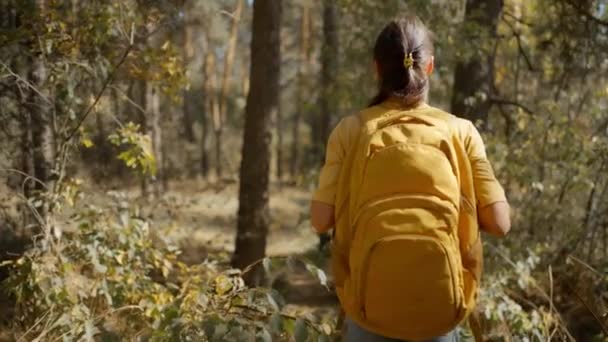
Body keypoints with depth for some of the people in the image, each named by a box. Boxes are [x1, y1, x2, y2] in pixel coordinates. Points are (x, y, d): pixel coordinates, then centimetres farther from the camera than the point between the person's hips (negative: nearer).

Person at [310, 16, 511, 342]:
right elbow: (499, 222, -1)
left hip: (371, 300, 0)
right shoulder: (460, 130, 2)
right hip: (441, 303, 1)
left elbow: (321, 219, -3)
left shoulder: (351, 129, 1)